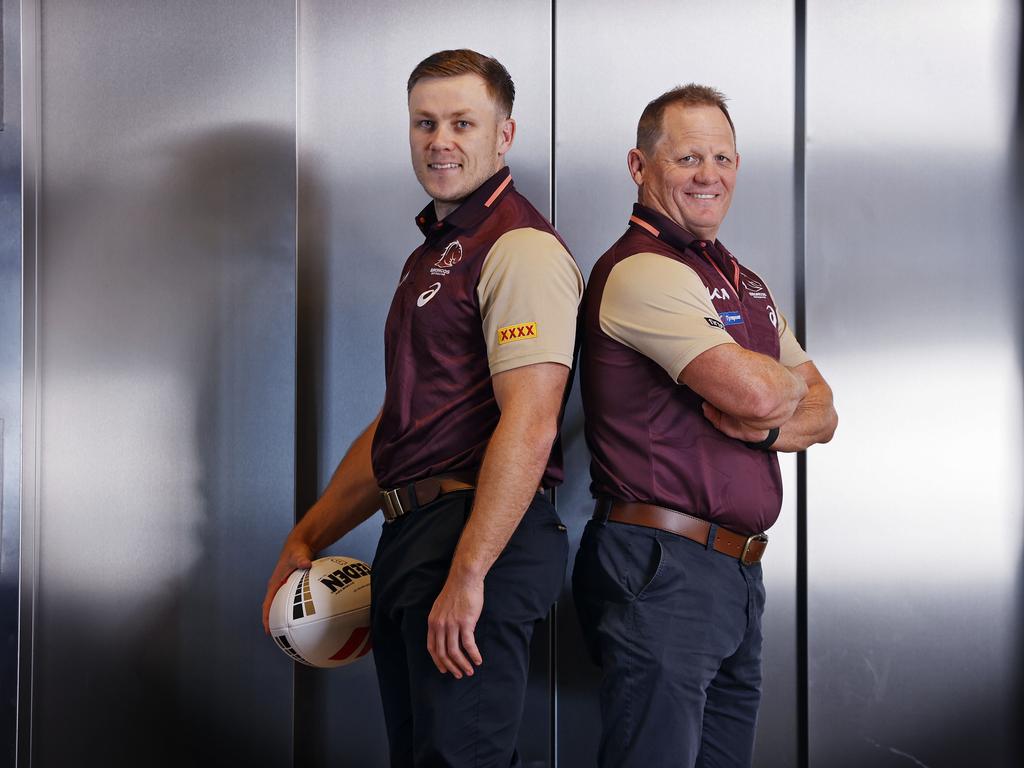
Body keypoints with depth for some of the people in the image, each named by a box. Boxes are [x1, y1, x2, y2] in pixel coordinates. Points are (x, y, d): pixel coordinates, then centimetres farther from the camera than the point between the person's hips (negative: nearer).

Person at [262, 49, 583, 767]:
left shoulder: (520, 247, -10)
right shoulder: (433, 255, 22)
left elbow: (529, 425, -20)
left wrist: (467, 574, -25)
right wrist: (306, 539, 22)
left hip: (481, 540, -10)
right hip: (410, 541, 10)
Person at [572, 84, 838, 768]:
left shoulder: (744, 283, 19)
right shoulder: (641, 271, -11)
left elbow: (822, 413, 14)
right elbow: (756, 390, -21)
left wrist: (763, 426, -8)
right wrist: (786, 383, 3)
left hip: (738, 575, 9)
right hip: (663, 566, -9)